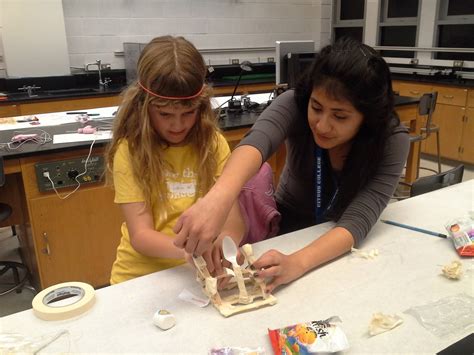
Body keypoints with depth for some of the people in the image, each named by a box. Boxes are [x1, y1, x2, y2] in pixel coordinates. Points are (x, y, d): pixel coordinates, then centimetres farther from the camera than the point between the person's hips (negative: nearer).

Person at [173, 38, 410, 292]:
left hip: (347, 249, 0)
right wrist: (218, 196, -64)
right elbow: (256, 143, -43)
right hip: (290, 231, 1)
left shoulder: (392, 140, -23)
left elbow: (357, 221, -31)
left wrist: (297, 263, -49)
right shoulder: (295, 104, -23)